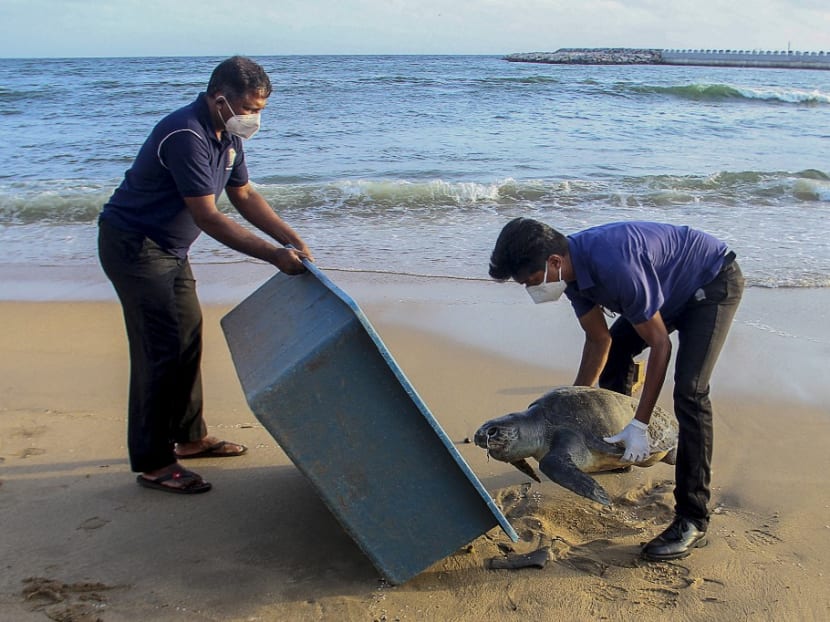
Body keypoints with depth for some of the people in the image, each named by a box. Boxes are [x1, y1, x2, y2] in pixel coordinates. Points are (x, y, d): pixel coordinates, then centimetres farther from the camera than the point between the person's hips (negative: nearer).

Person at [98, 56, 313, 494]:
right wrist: (273, 256, -29)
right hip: (132, 245, -10)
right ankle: (152, 463, -2)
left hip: (168, 249, 10)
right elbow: (207, 218, -29)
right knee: (160, 349, -10)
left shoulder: (227, 135, 4)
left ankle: (190, 437, 27)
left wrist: (292, 240, 1)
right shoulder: (186, 136, -27)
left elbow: (244, 196, 10)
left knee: (189, 336, 14)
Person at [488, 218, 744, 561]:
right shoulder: (572, 266, -11)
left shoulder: (614, 267, -38)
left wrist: (640, 425, -26)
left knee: (689, 392, -21)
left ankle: (692, 521, -16)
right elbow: (598, 340, 1)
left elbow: (660, 345, -29)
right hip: (672, 286, 9)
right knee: (613, 350, 15)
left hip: (714, 281, -9)